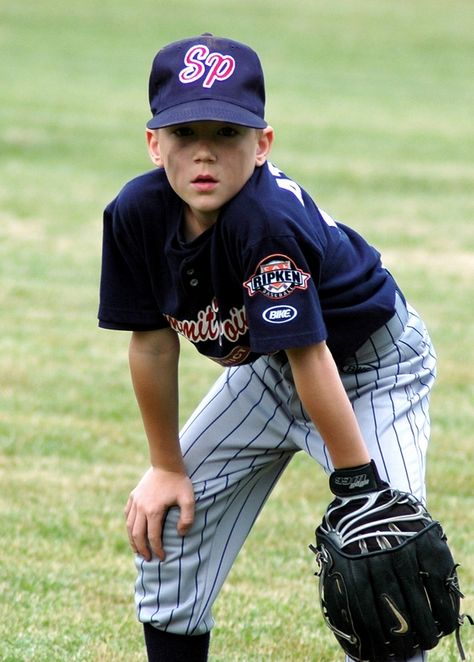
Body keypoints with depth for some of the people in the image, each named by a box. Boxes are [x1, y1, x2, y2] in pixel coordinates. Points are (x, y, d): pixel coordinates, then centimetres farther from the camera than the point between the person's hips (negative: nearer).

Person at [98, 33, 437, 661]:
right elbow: (152, 340, -7)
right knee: (164, 522, 6)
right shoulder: (136, 215, -20)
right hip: (265, 369, 7)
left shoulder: (269, 223, -38)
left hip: (373, 365, -7)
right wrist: (166, 467, -1)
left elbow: (311, 356, -36)